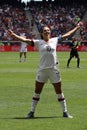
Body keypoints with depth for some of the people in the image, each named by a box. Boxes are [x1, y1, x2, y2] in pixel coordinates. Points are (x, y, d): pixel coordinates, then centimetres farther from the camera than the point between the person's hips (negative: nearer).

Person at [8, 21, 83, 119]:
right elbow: (26, 40, -6)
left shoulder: (55, 40, 7)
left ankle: (65, 112, 16)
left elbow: (67, 35, 14)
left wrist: (77, 27, 18)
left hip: (54, 69, 1)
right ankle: (32, 112, 14)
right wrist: (13, 35, -16)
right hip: (42, 70, -1)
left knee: (59, 91, 7)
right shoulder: (38, 42, 2)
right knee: (37, 92, 5)